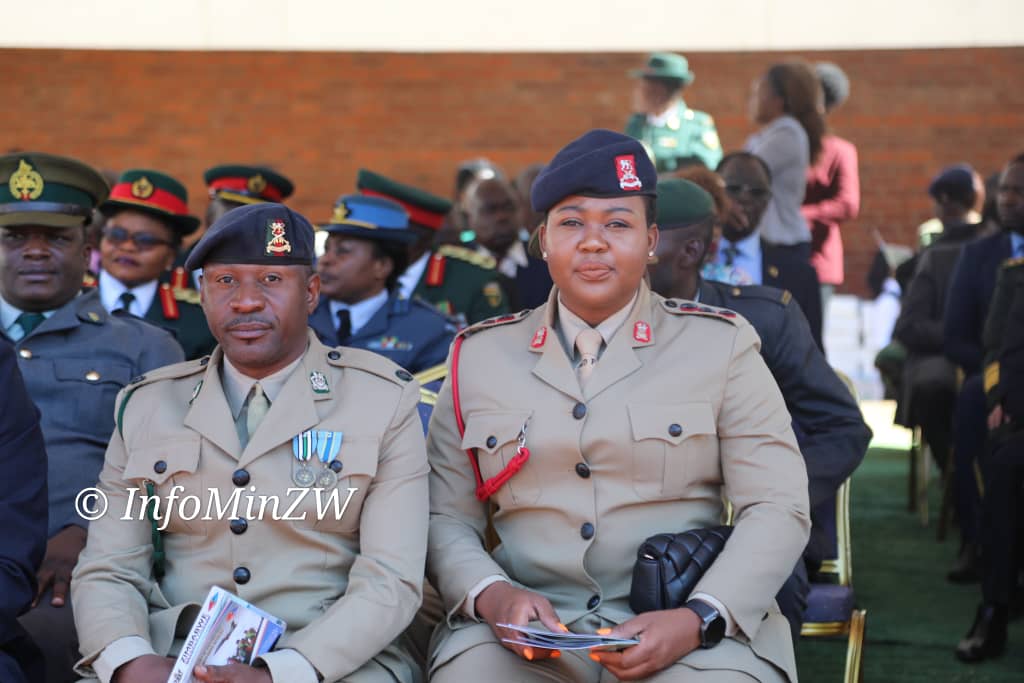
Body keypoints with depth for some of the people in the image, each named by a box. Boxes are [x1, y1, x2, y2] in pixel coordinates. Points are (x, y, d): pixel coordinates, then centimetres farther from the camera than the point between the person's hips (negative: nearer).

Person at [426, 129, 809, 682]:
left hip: (693, 632, -1)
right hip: (529, 626, 1)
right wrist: (492, 595, -10)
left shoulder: (720, 345, 7)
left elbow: (778, 509, 1)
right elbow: (445, 517, 11)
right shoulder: (480, 356, 13)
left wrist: (698, 620, -15)